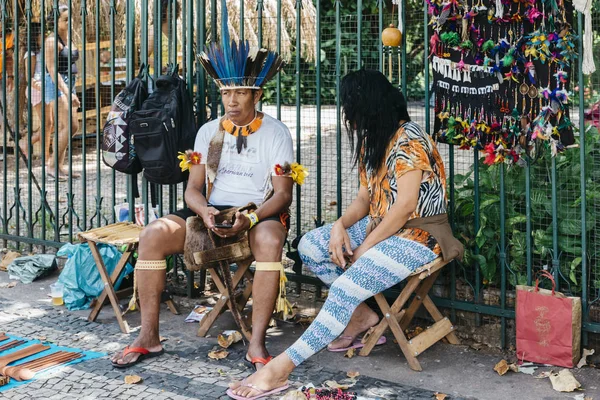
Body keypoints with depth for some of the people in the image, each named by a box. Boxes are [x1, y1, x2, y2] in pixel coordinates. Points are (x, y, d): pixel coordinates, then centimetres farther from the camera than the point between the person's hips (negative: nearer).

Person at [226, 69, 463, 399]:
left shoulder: (408, 140, -17)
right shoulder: (371, 140, 12)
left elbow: (406, 205, -22)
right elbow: (365, 197, 11)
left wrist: (363, 249, -18)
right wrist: (340, 226, -9)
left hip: (417, 235, -10)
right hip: (380, 226, 10)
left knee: (344, 288, -28)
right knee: (310, 246, 0)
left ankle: (282, 367, -27)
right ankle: (361, 314, 3)